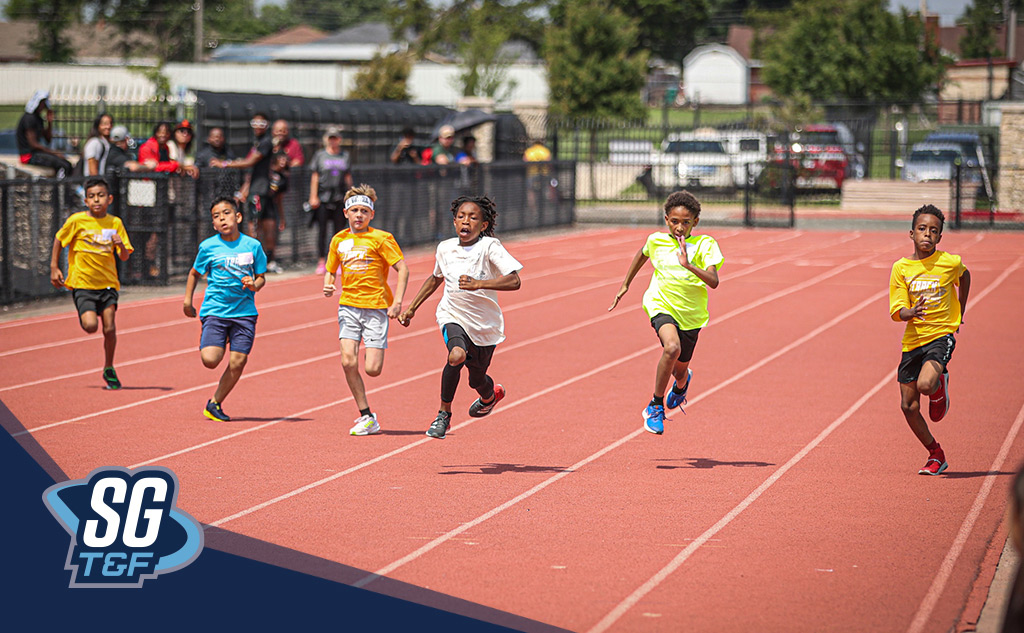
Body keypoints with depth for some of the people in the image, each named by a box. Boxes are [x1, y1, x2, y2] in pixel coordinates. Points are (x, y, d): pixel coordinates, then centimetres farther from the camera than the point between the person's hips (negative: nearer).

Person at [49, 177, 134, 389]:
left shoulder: (115, 223, 1)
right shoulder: (77, 221, -6)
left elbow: (125, 257, 3)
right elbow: (59, 240, 8)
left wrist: (121, 246, -19)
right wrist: (54, 268, 5)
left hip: (107, 283, 2)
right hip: (82, 282, -2)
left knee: (109, 328, -5)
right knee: (90, 326, -18)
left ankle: (109, 369, 17)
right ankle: (84, 317, 21)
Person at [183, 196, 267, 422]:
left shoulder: (252, 245, 2)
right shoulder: (208, 247, -1)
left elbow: (261, 276, 10)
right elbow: (194, 273, 13)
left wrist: (254, 285, -11)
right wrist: (187, 300, 9)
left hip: (244, 312, 1)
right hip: (215, 310, -1)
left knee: (238, 362, -3)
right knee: (210, 359, -16)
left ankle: (215, 404, 15)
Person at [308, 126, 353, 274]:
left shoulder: (345, 156, 11)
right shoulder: (320, 155, 5)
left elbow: (348, 178, 14)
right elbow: (314, 177, 3)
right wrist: (313, 197, -5)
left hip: (340, 199, 2)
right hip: (323, 199, -2)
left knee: (339, 230, 2)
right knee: (322, 231, -1)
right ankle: (321, 262, 3)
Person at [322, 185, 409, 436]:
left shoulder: (381, 238, -4)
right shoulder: (339, 240, 9)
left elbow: (403, 269, -6)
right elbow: (331, 270, 21)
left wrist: (397, 302, -14)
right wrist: (328, 286, -1)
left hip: (376, 307, -3)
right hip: (348, 306, 3)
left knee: (372, 369, -13)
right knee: (348, 361, -13)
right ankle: (366, 417, -1)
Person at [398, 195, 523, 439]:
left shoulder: (489, 247, -18)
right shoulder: (445, 248, -4)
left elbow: (514, 281, -30)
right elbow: (436, 278, 18)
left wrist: (478, 284, -43)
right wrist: (411, 308, 18)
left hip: (485, 324, -1)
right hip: (453, 317, 1)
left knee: (477, 380, 15)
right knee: (457, 355, -31)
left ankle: (490, 395, 56)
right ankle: (444, 412, -11)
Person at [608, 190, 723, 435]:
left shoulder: (704, 244, -10)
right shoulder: (656, 240, -3)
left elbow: (713, 281, -22)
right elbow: (642, 254, 22)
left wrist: (688, 265, -36)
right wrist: (625, 285, 26)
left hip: (690, 314, 1)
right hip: (661, 305, -1)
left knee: (680, 370, 14)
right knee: (672, 347, -32)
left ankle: (681, 384, 57)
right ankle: (655, 406, -16)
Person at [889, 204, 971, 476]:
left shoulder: (950, 263, -6)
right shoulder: (901, 268, -4)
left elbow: (965, 276, 19)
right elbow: (896, 312, -6)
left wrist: (960, 312, 20)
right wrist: (911, 313, -28)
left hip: (941, 335, -3)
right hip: (913, 340, 3)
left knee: (925, 384, -30)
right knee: (908, 406, 3)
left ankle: (940, 388, 9)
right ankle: (936, 455, 23)